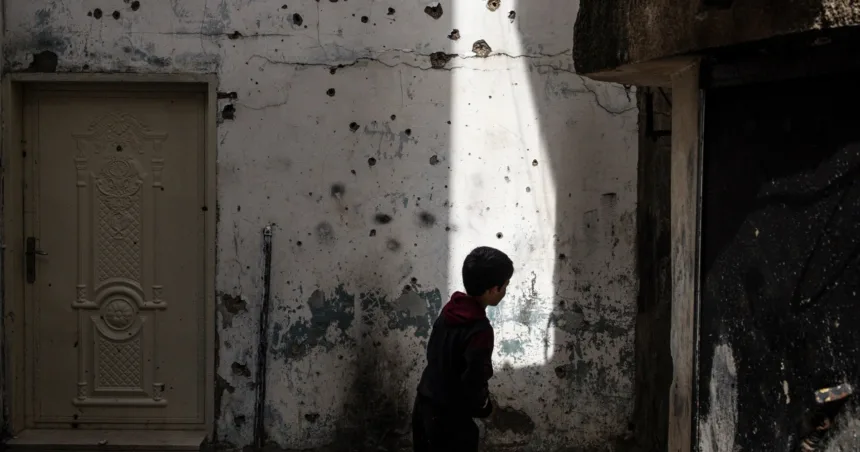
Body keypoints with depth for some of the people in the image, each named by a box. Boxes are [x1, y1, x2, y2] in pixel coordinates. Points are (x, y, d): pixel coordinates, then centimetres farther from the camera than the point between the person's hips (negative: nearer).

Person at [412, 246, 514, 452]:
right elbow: (473, 383, -27)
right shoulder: (480, 330, -26)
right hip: (450, 416, -8)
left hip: (425, 404, 8)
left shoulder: (450, 311, 0)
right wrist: (485, 405, -5)